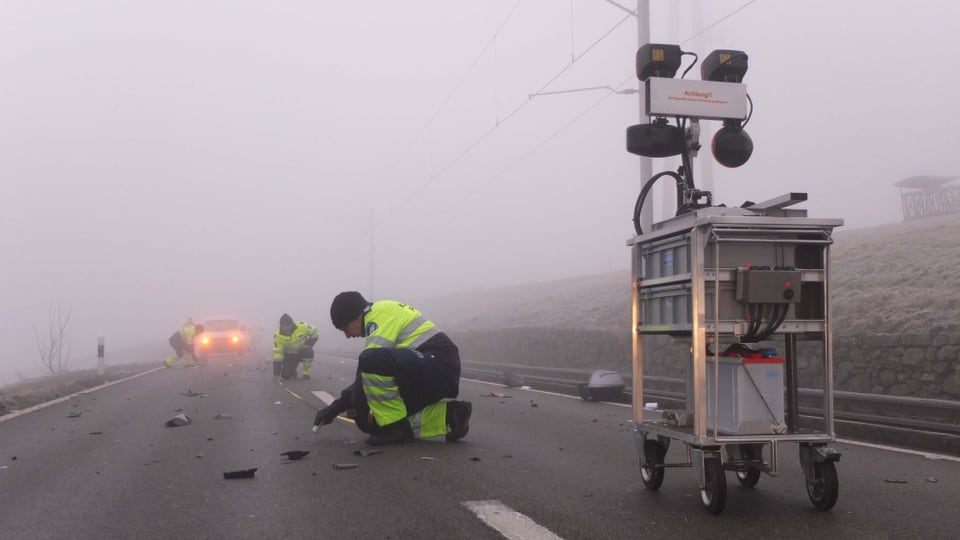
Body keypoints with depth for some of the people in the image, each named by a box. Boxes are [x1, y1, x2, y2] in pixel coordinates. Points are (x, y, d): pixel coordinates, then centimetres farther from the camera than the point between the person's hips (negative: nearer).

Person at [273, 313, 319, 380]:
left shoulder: (302, 326, -24)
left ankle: (306, 374, -14)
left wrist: (308, 345, -20)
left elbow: (314, 333, -6)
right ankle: (293, 372, 23)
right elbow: (277, 354, -22)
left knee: (308, 351, -35)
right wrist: (276, 374, -26)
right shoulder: (278, 336, -22)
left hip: (302, 352, -1)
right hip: (289, 355, 1)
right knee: (286, 375, -14)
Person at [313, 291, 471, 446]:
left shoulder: (380, 314, -8)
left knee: (371, 361, -26)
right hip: (442, 373, 11)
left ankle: (395, 426, -12)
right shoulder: (384, 313, 23)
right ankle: (448, 415, 7)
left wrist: (338, 406, -7)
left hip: (437, 366, -11)